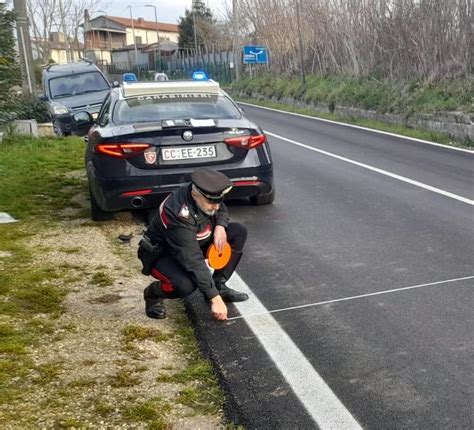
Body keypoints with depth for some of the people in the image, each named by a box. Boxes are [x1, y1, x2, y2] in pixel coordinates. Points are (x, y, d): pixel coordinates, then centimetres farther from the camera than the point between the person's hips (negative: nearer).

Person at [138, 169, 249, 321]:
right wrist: (215, 299, -38)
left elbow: (222, 211, 9)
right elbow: (194, 261, -39)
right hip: (161, 254, -8)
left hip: (193, 242, 8)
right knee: (185, 285, -38)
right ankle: (152, 293, -3)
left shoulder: (206, 196, -15)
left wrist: (220, 226, -16)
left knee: (238, 232, -6)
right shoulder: (179, 215, -37)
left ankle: (219, 285, 3)